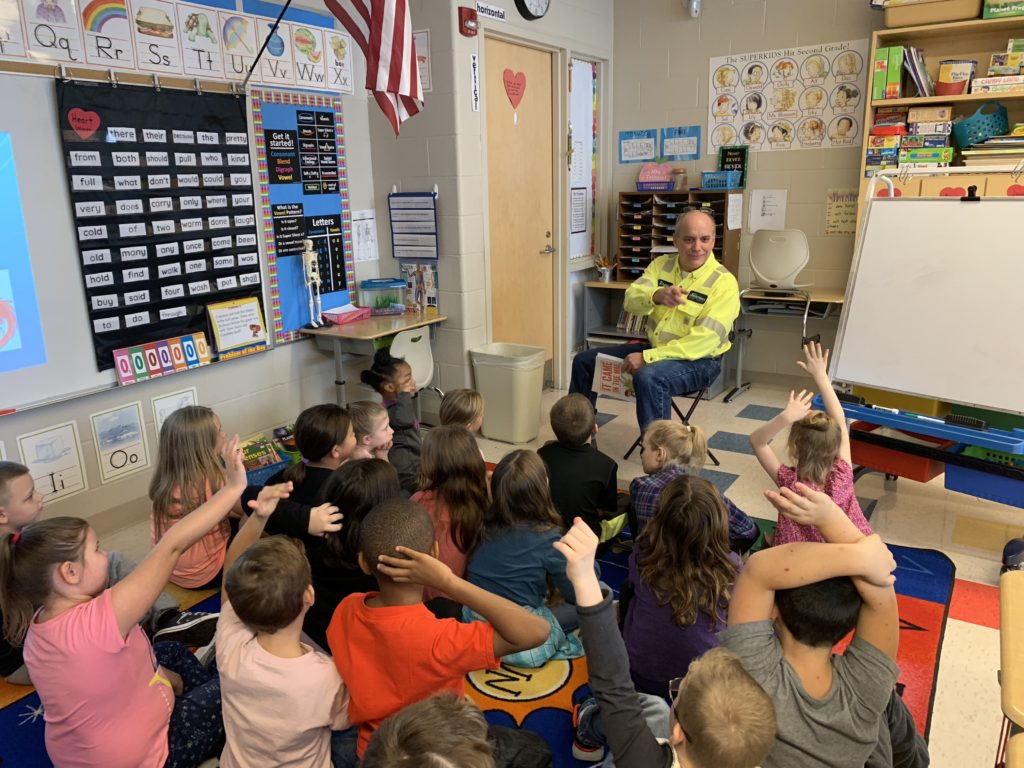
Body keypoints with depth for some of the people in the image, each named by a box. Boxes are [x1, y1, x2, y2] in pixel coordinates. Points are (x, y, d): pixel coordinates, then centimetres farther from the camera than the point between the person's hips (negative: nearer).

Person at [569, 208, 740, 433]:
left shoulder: (724, 282, -15)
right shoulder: (662, 264, 3)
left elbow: (705, 340, -24)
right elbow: (631, 300, -8)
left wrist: (647, 357, -28)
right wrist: (657, 295, -33)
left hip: (698, 360, -7)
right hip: (654, 348, 7)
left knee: (648, 377, -38)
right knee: (584, 361, 5)